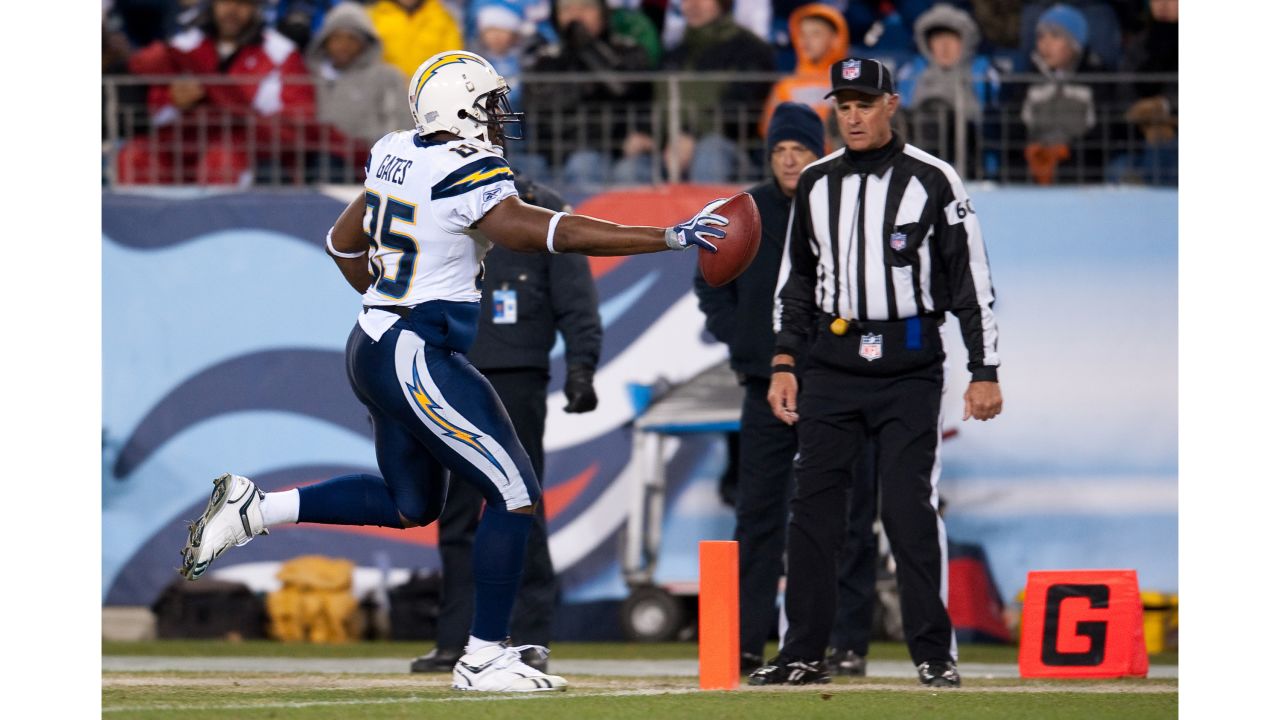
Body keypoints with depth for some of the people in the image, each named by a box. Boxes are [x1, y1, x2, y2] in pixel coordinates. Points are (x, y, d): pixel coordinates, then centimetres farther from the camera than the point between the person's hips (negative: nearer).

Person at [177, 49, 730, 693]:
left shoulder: (398, 157, 8)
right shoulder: (463, 177, -18)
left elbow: (345, 243, 20)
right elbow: (548, 234, -25)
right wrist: (670, 237, -25)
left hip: (374, 347, 10)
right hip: (418, 358, -10)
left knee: (411, 504, 24)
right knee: (513, 495, -5)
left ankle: (252, 509, 21)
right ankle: (483, 658, 0)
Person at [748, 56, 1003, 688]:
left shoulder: (932, 181, -2)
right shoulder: (815, 184, 10)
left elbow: (971, 279, -1)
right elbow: (796, 279, 18)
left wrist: (984, 371, -5)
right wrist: (784, 362, 11)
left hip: (909, 368, -4)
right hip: (830, 364, 4)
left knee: (909, 508, -8)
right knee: (812, 505, 0)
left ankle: (933, 653, 0)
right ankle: (803, 654, 6)